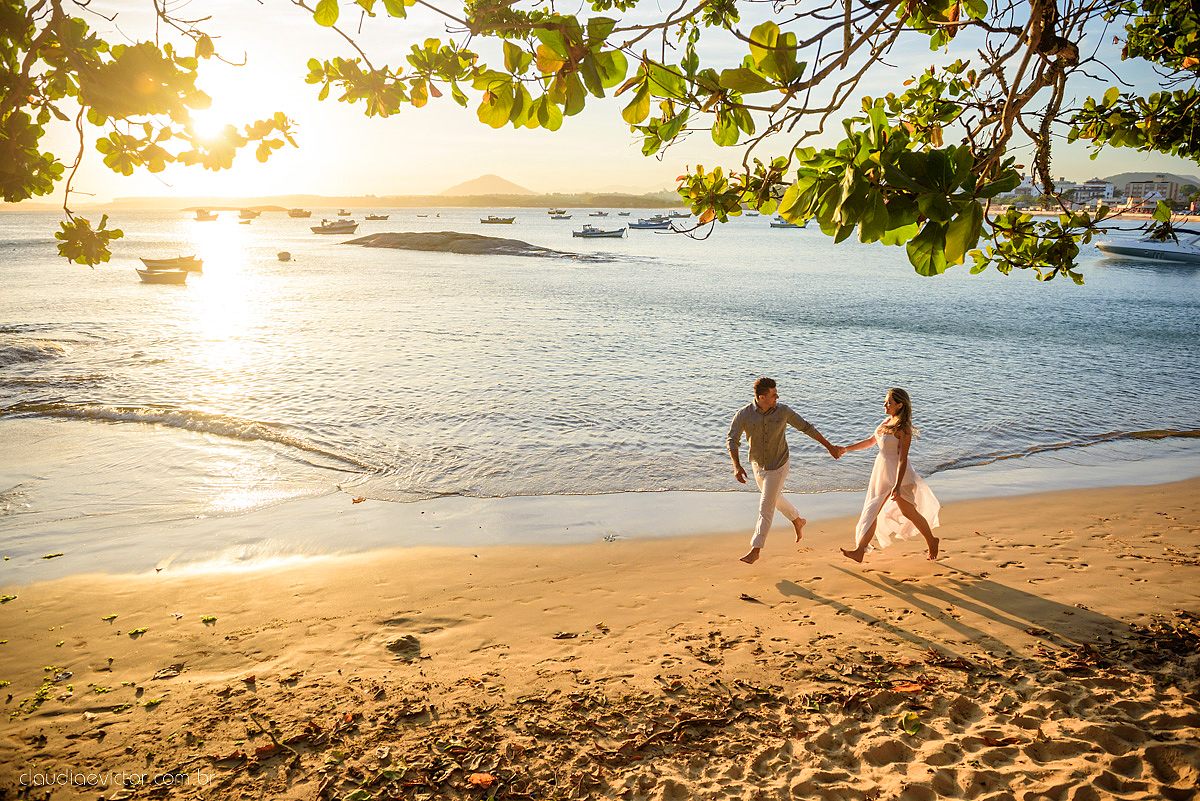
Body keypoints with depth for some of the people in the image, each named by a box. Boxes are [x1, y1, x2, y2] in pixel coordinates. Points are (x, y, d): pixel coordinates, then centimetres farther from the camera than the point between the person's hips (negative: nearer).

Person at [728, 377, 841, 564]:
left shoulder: (782, 411, -16)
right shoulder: (743, 415, -17)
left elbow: (807, 427, -4)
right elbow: (732, 441, -19)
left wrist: (828, 446, 0)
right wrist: (737, 466, -34)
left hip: (778, 466, -3)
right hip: (758, 466, 3)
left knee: (766, 508, -6)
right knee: (776, 500, 24)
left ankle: (755, 550, 2)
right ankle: (798, 521, 52)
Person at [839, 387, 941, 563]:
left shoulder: (904, 429, -19)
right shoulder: (888, 421, 6)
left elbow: (902, 459, -24)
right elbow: (871, 441, 19)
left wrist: (897, 485, -30)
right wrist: (847, 449, 15)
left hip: (897, 474, -8)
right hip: (882, 472, 8)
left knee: (908, 512, 8)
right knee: (872, 511, 4)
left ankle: (931, 541, 31)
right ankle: (859, 551, 2)